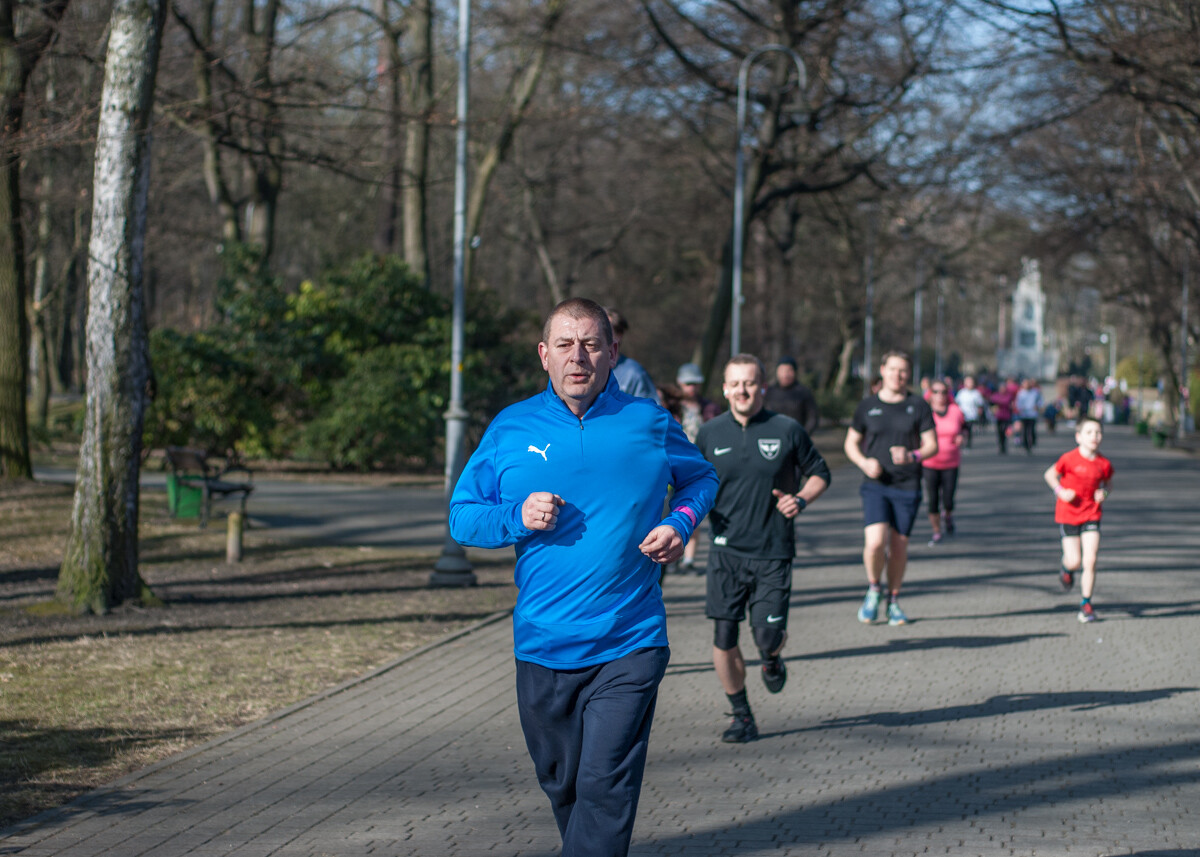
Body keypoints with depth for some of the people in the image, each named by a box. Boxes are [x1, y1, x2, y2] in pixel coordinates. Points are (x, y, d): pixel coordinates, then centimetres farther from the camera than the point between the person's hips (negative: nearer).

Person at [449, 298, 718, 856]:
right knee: (562, 785, 16)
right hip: (543, 647, 2)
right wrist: (517, 517, -12)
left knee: (606, 791, -12)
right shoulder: (511, 428, 3)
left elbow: (700, 477, 20)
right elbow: (462, 516, 8)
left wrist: (681, 523, 0)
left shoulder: (648, 424, 2)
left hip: (629, 646, -2)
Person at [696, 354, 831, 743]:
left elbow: (820, 474, 9)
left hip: (773, 552, -1)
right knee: (723, 638, -2)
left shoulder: (787, 430, -2)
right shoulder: (710, 434, 3)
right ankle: (742, 716, 15)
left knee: (768, 636, -7)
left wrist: (800, 500, -9)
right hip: (726, 550, 2)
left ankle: (772, 660, 32)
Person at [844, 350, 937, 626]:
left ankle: (893, 601, 25)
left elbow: (932, 446, 2)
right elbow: (851, 443, 13)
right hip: (875, 485, -1)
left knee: (899, 547, 5)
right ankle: (873, 590, 8)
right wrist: (864, 463, -8)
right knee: (875, 542, -19)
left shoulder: (918, 406, 3)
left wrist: (912, 456, -19)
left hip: (907, 487, 1)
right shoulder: (867, 406, 5)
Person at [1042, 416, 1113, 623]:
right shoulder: (1069, 459, -12)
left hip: (1091, 515, 2)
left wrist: (1104, 493, -5)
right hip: (1067, 515, -2)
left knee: (1090, 561, -8)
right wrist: (1060, 491, -13)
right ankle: (1066, 568, 36)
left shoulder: (1104, 464, -3)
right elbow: (1050, 474, 2)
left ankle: (1086, 604, 5)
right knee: (1075, 561, -3)